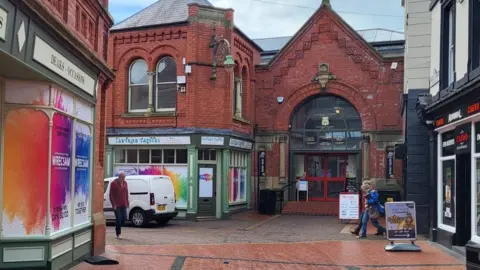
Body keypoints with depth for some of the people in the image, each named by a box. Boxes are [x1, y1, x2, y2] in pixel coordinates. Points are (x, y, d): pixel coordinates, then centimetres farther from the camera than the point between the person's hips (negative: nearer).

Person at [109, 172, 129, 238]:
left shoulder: (125, 183, 10)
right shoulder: (114, 183, -8)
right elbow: (111, 195, -9)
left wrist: (127, 202, 13)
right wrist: (114, 204, -14)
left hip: (123, 204, 6)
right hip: (117, 205, -6)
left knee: (124, 218, 3)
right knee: (118, 219, -6)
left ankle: (118, 227, 31)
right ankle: (118, 234, 5)